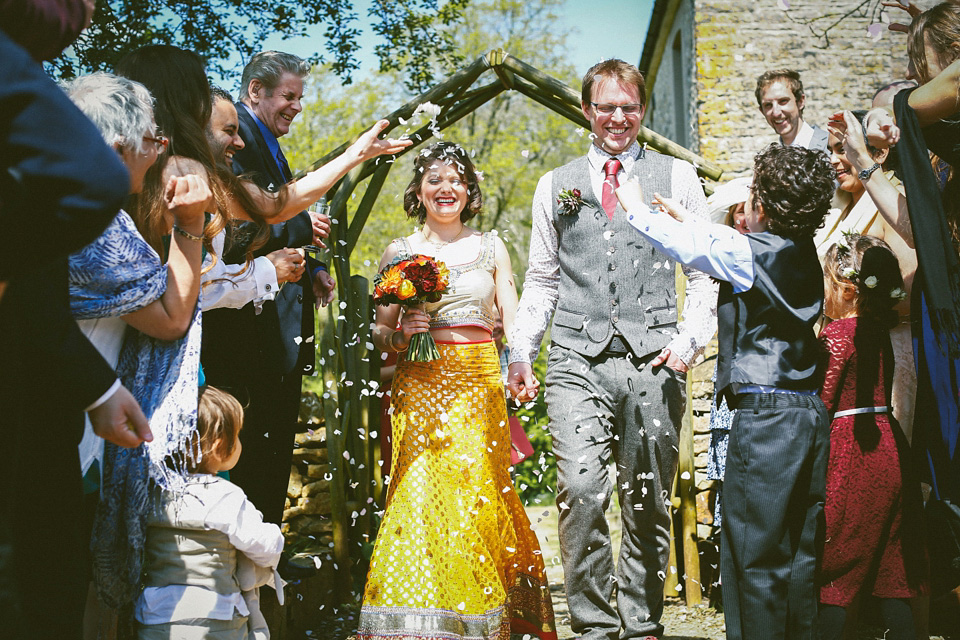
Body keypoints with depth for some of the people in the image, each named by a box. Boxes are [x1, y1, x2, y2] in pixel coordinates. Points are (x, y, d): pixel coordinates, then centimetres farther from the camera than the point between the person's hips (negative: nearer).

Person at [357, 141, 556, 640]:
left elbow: (513, 319, 9)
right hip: (420, 386, 0)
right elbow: (380, 332, 13)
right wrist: (401, 333, -9)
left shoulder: (491, 247, 12)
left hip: (480, 384, 0)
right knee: (420, 493, -10)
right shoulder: (399, 252, 11)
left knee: (477, 492, -7)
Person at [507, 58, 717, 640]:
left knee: (647, 504, 3)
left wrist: (690, 341, -5)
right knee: (581, 493, -14)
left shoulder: (676, 177, 12)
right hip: (578, 360, 1)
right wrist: (521, 352, 8)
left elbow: (706, 270, 9)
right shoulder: (556, 186, 17)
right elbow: (541, 280, 19)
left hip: (653, 361, 0)